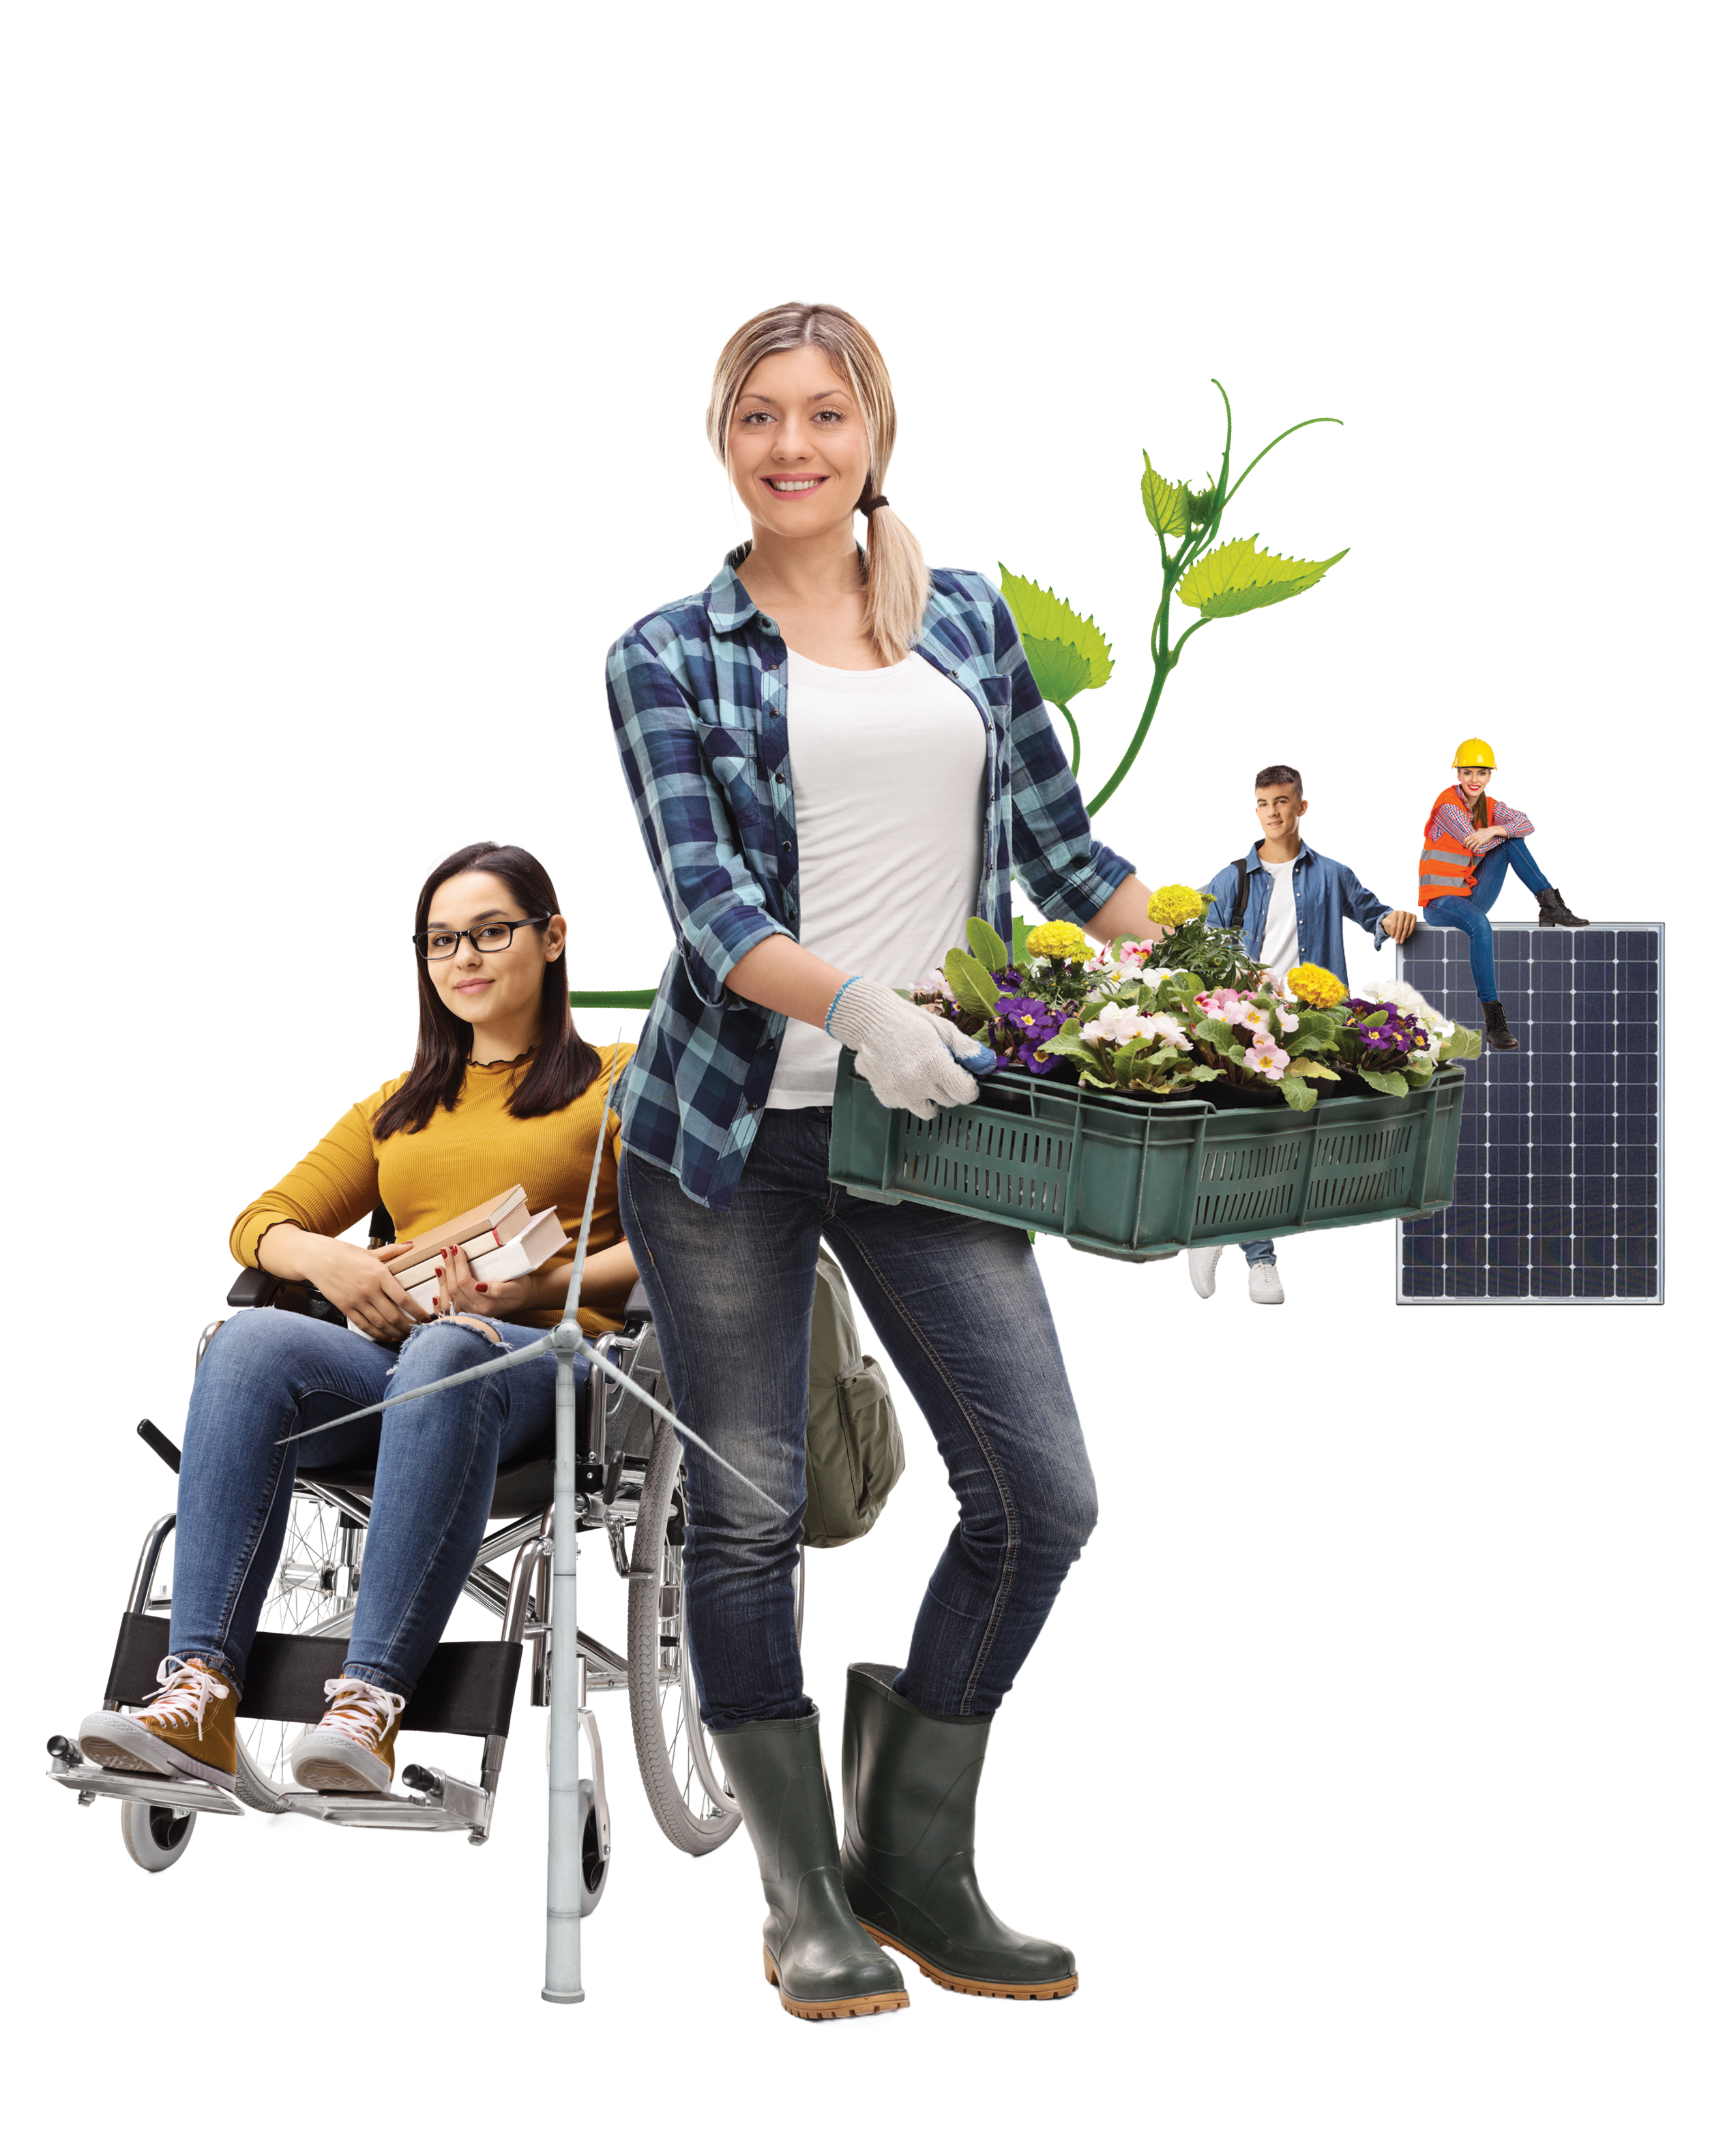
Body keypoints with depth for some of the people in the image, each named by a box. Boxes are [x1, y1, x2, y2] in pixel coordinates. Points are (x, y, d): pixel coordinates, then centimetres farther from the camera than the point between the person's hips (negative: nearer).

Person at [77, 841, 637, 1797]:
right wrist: (326, 1259, -1)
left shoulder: (618, 1083, 17)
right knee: (253, 1343, -31)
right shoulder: (398, 1108, 31)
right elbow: (260, 1223, 24)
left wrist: (538, 1287, -13)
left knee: (448, 1353, -41)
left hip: (552, 1360, -4)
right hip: (390, 1358, 4)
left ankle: (371, 1701, -48)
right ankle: (199, 1693, -42)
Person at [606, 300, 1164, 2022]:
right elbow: (708, 904, -10)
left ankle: (913, 1861, 14)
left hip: (926, 1123, 3)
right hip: (729, 1124, -2)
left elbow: (1061, 846, 20)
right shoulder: (669, 657, 2)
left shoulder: (969, 618, 13)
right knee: (746, 1511, 2)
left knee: (1038, 1493, -5)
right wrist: (855, 1002, -28)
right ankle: (806, 1903, 17)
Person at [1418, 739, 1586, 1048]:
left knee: (1511, 842, -6)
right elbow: (1476, 846, -17)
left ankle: (1551, 906, -10)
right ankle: (1494, 1021, -43)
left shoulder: (1490, 807, 8)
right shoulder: (1448, 805, -11)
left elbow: (1526, 824, -9)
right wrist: (1505, 831, 0)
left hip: (1472, 897, 7)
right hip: (1439, 901, -7)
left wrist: (1494, 830, -26)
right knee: (1480, 926, -39)